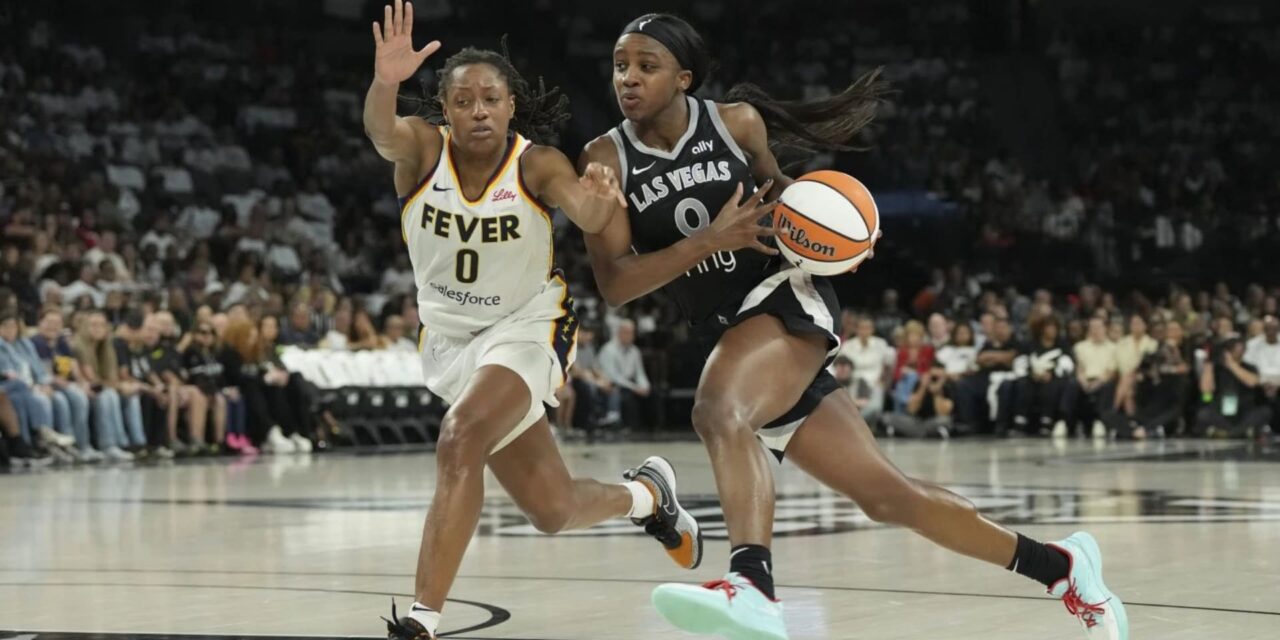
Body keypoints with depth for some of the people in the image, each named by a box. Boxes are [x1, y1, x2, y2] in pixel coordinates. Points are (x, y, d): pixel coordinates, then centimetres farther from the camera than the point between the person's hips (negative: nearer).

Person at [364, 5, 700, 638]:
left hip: (526, 328, -3)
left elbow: (586, 216, -36)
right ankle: (646, 494, 43)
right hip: (450, 337, 3)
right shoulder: (422, 150, -14)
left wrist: (596, 201, -61)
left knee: (460, 442, -31)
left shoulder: (536, 164, -17)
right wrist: (385, 82, -59)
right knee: (553, 511, 9)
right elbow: (381, 131, -37)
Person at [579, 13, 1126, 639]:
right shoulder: (607, 158, -3)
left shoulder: (736, 121, -4)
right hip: (727, 337, 3)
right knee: (885, 495, 5)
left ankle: (751, 587, -53)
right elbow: (613, 283, -11)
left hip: (787, 295, -3)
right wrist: (708, 241, -22)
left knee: (717, 412, -36)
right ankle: (1059, 566, 19)